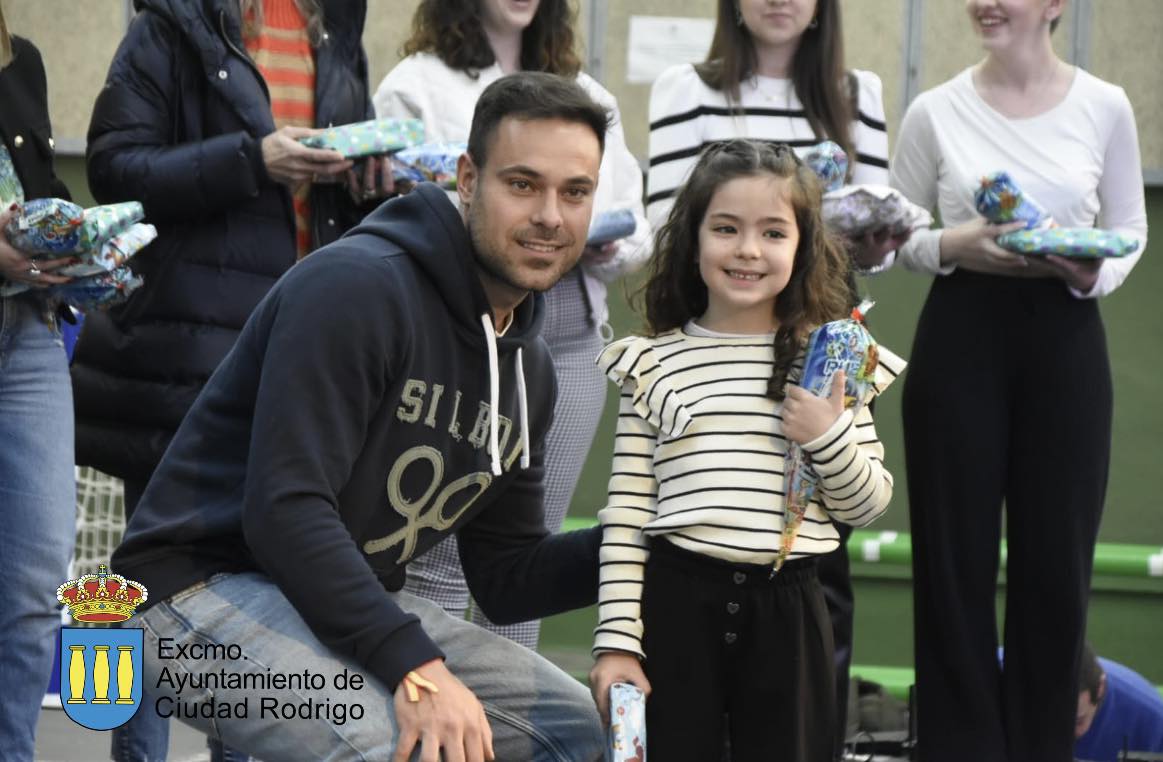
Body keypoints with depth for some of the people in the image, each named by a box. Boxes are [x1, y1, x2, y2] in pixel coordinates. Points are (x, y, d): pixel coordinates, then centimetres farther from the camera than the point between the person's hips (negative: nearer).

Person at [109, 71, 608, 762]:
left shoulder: (529, 368, 8)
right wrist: (414, 668, -35)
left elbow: (507, 579, 15)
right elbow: (285, 510, -28)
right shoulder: (357, 287, -19)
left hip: (355, 604, 9)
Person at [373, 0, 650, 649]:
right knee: (445, 559, -8)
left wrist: (608, 248, -5)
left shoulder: (587, 94, 20)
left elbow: (638, 227, 17)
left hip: (571, 343, 5)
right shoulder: (418, 85, 4)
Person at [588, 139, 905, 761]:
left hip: (787, 609, 1)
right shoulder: (654, 364, 2)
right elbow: (626, 512, 1)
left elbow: (869, 504, 7)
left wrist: (829, 438, -12)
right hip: (674, 602, -1)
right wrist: (616, 639, -4)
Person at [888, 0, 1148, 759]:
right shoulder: (935, 112, 0)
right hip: (961, 336, 0)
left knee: (1057, 557, 5)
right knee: (956, 555, 3)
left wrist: (1096, 274, -12)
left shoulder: (1105, 107, 1)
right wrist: (952, 246, -13)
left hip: (1065, 338, 0)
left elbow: (1130, 227, 9)